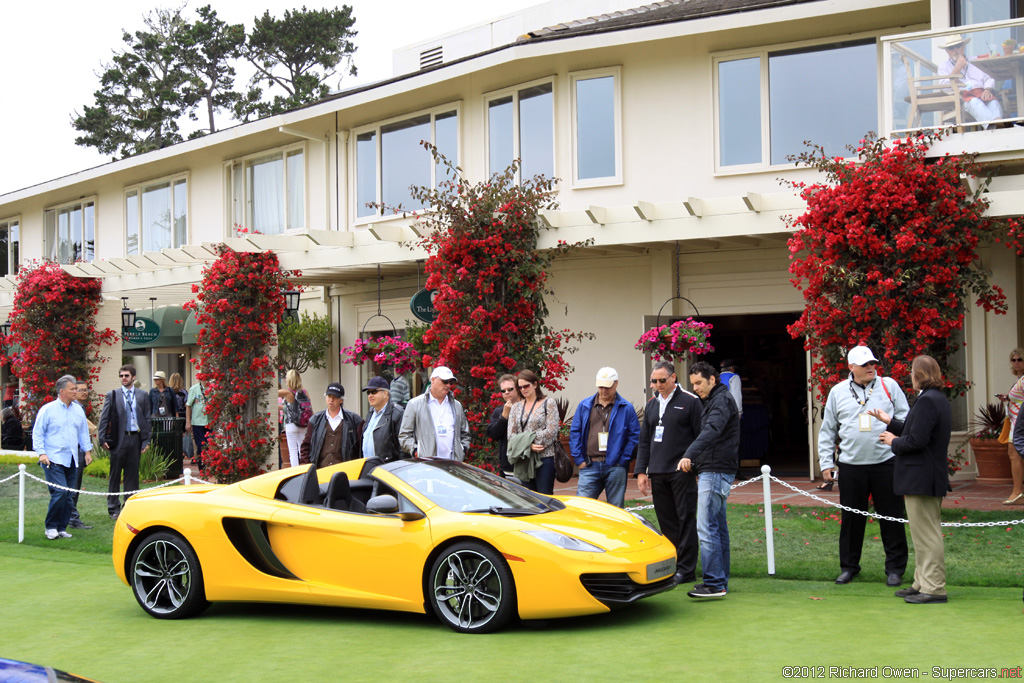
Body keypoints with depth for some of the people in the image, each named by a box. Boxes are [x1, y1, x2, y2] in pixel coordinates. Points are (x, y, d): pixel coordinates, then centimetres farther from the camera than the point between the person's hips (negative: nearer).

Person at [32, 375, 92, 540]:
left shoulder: (78, 410, 12)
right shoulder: (48, 410, -3)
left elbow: (83, 432, 21)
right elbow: (37, 433, -2)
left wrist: (87, 450, 14)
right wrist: (41, 453, -10)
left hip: (71, 460, 5)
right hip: (53, 459, -5)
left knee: (68, 495, 5)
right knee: (59, 492, -16)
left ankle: (62, 528, 14)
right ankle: (51, 527, -2)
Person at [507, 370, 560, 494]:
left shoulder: (548, 403, 3)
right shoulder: (516, 408, 15)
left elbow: (551, 431, -7)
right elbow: (511, 435, 5)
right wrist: (528, 446, -12)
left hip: (544, 457, -4)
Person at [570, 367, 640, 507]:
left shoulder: (626, 408, 4)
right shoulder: (584, 406, 11)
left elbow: (635, 436, 1)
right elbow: (574, 433, 10)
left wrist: (623, 460, -6)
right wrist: (579, 459, 1)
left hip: (615, 468, -1)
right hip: (590, 466, 1)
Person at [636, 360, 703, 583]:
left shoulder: (690, 402, -3)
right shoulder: (652, 405, 15)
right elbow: (644, 441, 19)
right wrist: (641, 471, 11)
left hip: (682, 472, -6)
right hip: (657, 473, 6)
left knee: (686, 519, -2)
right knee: (666, 522, 9)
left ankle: (685, 569, 2)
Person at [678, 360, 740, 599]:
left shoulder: (722, 400, -11)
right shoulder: (711, 401, 21)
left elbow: (712, 431, -28)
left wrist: (689, 455, -39)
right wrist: (697, 464, 14)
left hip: (716, 472, -11)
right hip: (711, 471, 11)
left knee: (706, 528, -13)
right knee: (718, 527, 12)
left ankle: (714, 584, -13)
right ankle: (720, 581, 17)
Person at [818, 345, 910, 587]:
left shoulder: (889, 386, 5)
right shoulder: (838, 392, 7)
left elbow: (905, 420, 7)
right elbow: (827, 431, 12)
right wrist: (826, 463, 6)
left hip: (886, 462, -1)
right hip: (851, 466, 1)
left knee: (891, 517, 2)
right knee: (851, 518, 7)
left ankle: (895, 568, 14)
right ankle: (849, 566, 21)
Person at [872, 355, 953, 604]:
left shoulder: (927, 401, -20)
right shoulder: (939, 399, 13)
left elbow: (916, 440, -25)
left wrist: (894, 442, -8)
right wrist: (890, 422, 21)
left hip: (921, 479, -11)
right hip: (932, 478, 11)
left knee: (927, 535, -4)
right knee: (924, 535, 17)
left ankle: (934, 589, 1)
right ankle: (923, 584, 25)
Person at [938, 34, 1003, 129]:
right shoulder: (944, 66, 24)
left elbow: (989, 79, 18)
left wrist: (987, 90, -6)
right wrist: (958, 67, 1)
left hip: (981, 93, 3)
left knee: (994, 101, -34)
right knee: (975, 102, -40)